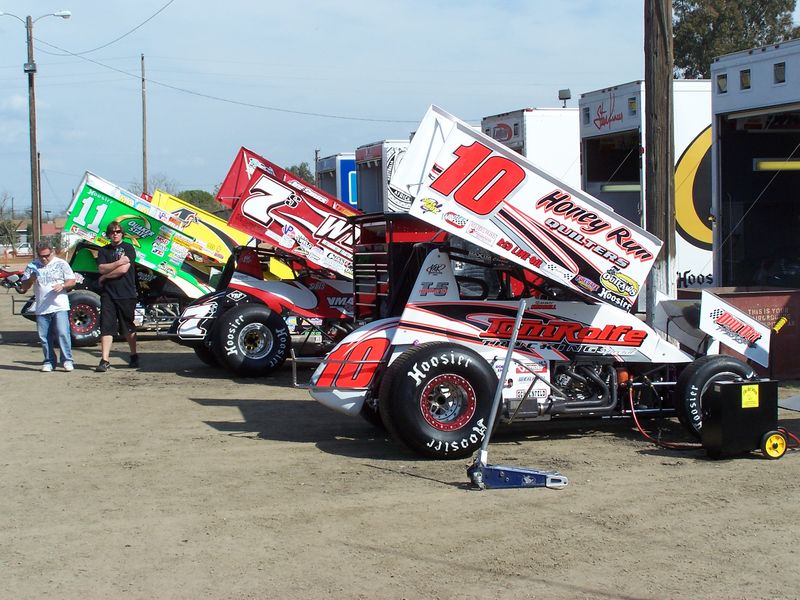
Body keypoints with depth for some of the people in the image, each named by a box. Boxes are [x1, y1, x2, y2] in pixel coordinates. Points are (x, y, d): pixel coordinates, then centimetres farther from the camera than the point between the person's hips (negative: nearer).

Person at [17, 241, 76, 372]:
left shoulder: (61, 264, 4)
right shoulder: (32, 266, 9)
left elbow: (72, 281, 4)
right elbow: (23, 287, 9)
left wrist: (63, 285, -17)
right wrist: (31, 279, -12)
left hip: (60, 307, -3)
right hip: (41, 308, 3)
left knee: (62, 333, -12)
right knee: (44, 337, 5)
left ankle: (67, 360, -5)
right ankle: (49, 362, 16)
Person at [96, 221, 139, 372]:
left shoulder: (128, 248, 1)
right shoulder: (103, 251, 12)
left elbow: (124, 269, -11)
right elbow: (101, 268, -4)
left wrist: (105, 277, -4)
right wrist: (118, 262, -16)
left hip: (126, 294, -2)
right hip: (108, 294, 2)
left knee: (128, 328, 10)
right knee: (106, 327, -5)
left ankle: (134, 356, 25)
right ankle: (104, 361, -7)